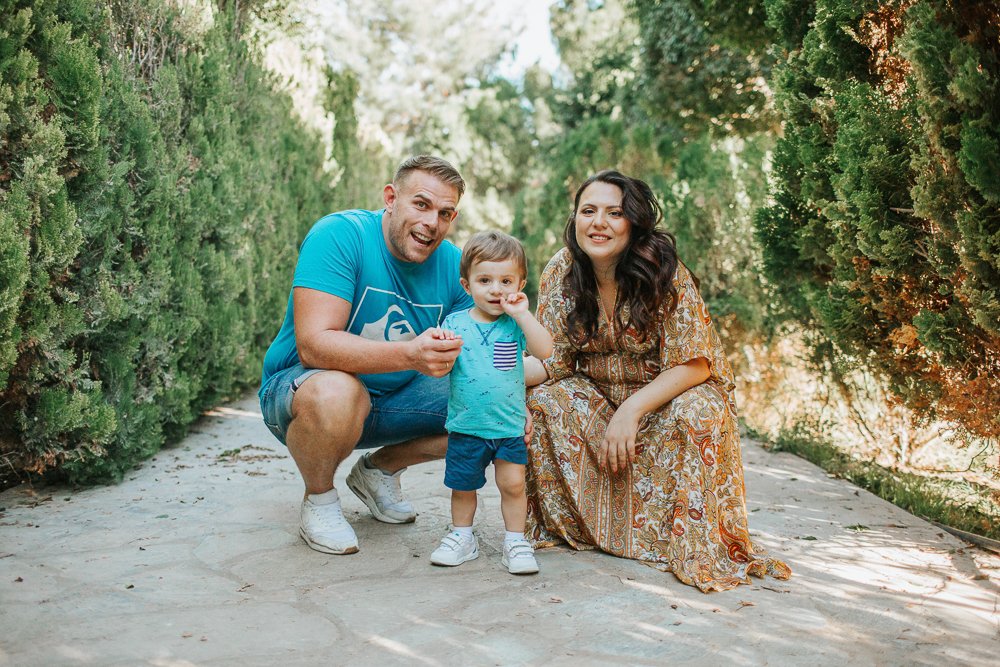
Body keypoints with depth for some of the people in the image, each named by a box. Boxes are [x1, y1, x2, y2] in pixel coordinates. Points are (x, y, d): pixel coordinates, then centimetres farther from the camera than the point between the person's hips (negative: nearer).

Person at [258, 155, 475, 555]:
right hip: (301, 389, -5)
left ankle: (378, 470, 14)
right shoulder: (339, 235, -23)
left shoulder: (453, 265, -6)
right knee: (336, 391, -39)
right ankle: (319, 500, -6)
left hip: (391, 402, 6)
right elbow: (313, 345, -33)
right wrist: (410, 354, -47)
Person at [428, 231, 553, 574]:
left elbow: (545, 350, -18)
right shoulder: (455, 323, -3)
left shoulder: (516, 323, -3)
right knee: (462, 485, 13)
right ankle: (462, 537, 32)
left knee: (513, 484, 4)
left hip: (510, 424, 0)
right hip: (466, 424, 1)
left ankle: (515, 541, 20)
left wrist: (521, 313, -20)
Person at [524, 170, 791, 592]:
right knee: (544, 402, -23)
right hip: (596, 395, 3)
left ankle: (698, 550, -15)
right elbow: (555, 362, -10)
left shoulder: (664, 272, -22)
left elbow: (694, 365, -22)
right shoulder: (561, 272, -11)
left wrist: (631, 410, -31)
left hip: (671, 394, -3)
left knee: (694, 415, -34)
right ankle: (562, 524, -3)